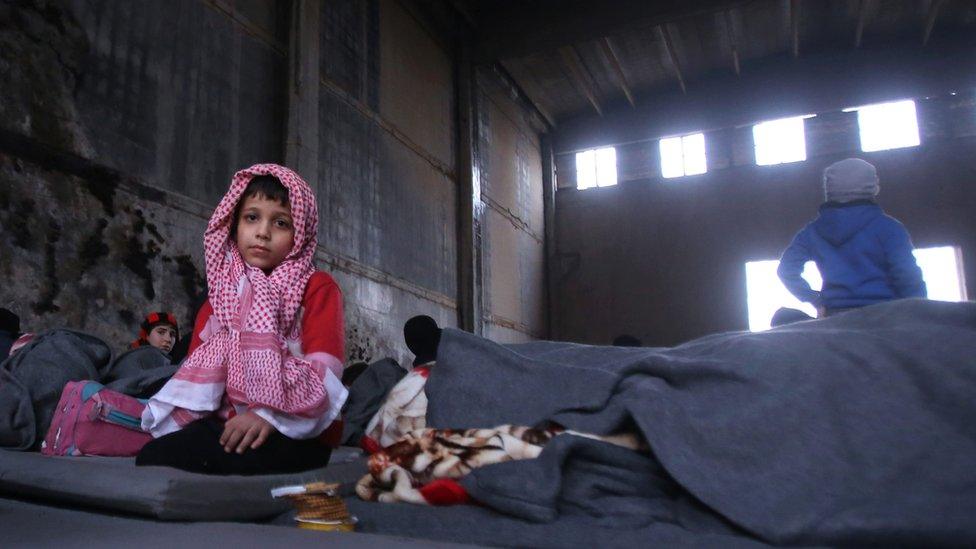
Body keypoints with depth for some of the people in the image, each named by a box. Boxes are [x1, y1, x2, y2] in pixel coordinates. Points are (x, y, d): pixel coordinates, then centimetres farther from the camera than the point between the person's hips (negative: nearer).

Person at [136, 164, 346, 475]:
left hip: (293, 433, -4)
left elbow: (324, 369, -10)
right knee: (154, 457, -25)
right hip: (226, 425, 4)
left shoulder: (318, 288, 3)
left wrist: (271, 414, -23)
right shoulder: (221, 294, 20)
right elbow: (198, 368, 13)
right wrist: (183, 416, -8)